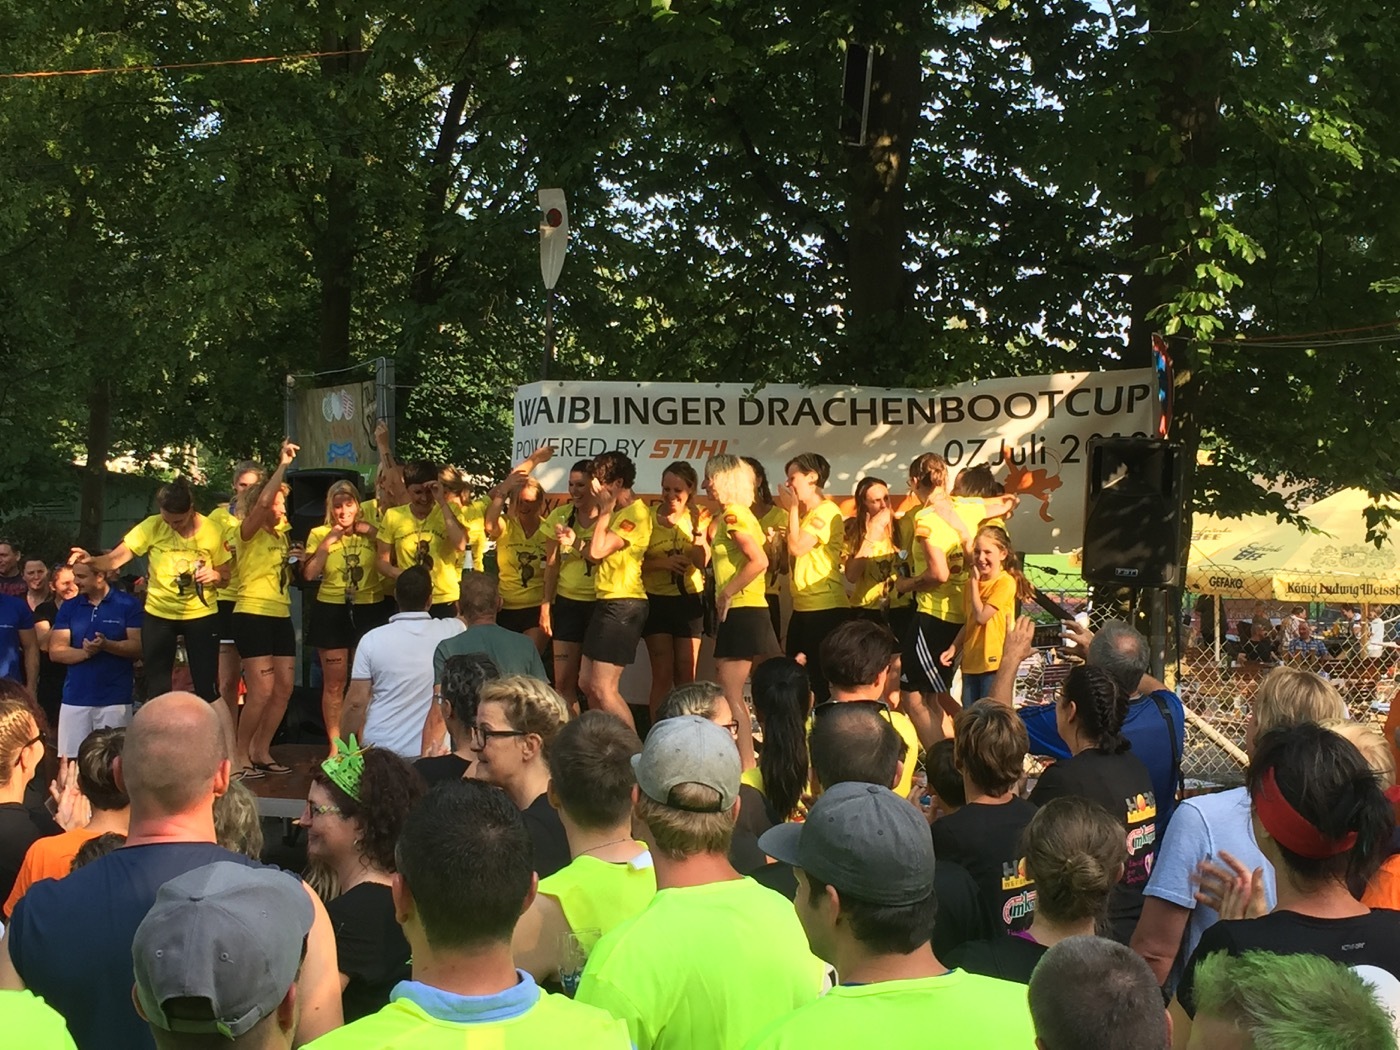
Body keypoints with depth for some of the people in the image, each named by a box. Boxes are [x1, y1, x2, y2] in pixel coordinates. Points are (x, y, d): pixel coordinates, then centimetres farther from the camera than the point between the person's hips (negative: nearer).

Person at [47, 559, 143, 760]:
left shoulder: (128, 605, 0)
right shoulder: (69, 607, 11)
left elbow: (138, 647, -6)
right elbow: (55, 652, 4)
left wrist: (107, 645, -22)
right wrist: (84, 652, -14)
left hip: (115, 700, -3)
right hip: (75, 699, 3)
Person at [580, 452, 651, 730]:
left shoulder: (636, 513, -15)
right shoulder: (619, 512, 16)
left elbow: (597, 551, -21)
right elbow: (593, 554, 10)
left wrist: (605, 510, -11)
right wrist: (605, 511, 6)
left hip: (623, 604, -10)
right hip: (607, 602, 10)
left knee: (604, 689, -11)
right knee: (587, 683, 14)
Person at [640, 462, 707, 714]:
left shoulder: (698, 518, 0)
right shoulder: (648, 517, -5)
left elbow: (702, 562, -12)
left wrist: (699, 531, -24)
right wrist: (660, 562, -23)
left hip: (689, 601, 2)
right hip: (656, 601, -1)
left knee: (685, 675, 6)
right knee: (663, 675, -2)